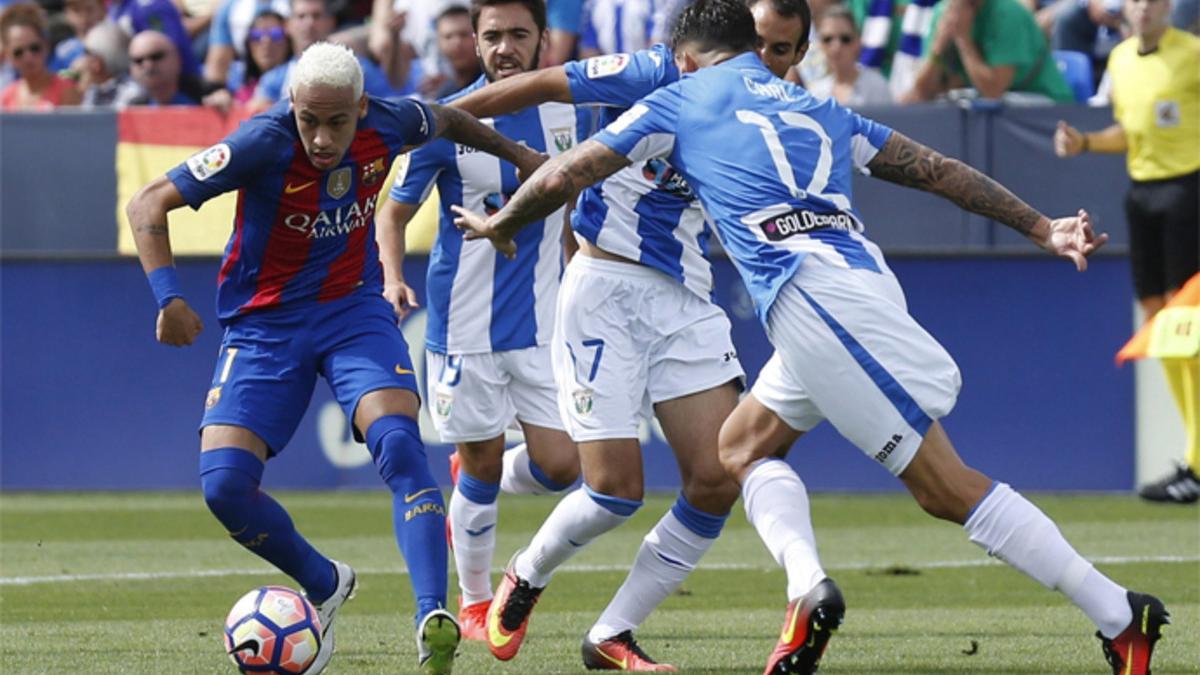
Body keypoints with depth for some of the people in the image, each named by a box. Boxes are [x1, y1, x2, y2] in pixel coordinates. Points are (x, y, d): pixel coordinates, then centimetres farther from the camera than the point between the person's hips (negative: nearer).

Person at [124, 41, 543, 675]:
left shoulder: (387, 126, -13)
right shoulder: (263, 142, -24)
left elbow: (445, 120, 14)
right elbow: (148, 204, -20)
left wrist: (516, 154, 28)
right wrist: (168, 297, -32)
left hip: (354, 310, 1)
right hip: (264, 325, -1)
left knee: (398, 445, -25)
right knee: (224, 483, -13)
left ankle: (433, 623, -30)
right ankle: (325, 586, 14)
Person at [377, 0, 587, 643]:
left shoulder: (571, 112, 0)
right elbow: (394, 211, -1)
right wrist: (391, 278, -17)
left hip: (545, 320, 3)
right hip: (466, 324, -3)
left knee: (560, 465, -4)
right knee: (480, 467, 3)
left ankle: (496, 517, 30)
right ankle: (473, 602, 24)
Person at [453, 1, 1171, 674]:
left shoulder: (680, 102, 14)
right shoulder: (816, 108, 28)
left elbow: (564, 176, 17)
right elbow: (937, 170, 26)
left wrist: (499, 224, 36)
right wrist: (1043, 228, 28)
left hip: (814, 296, -7)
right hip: (856, 275, 7)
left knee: (945, 486, -7)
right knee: (744, 445, 19)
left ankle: (1120, 617, -11)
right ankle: (808, 589, -3)